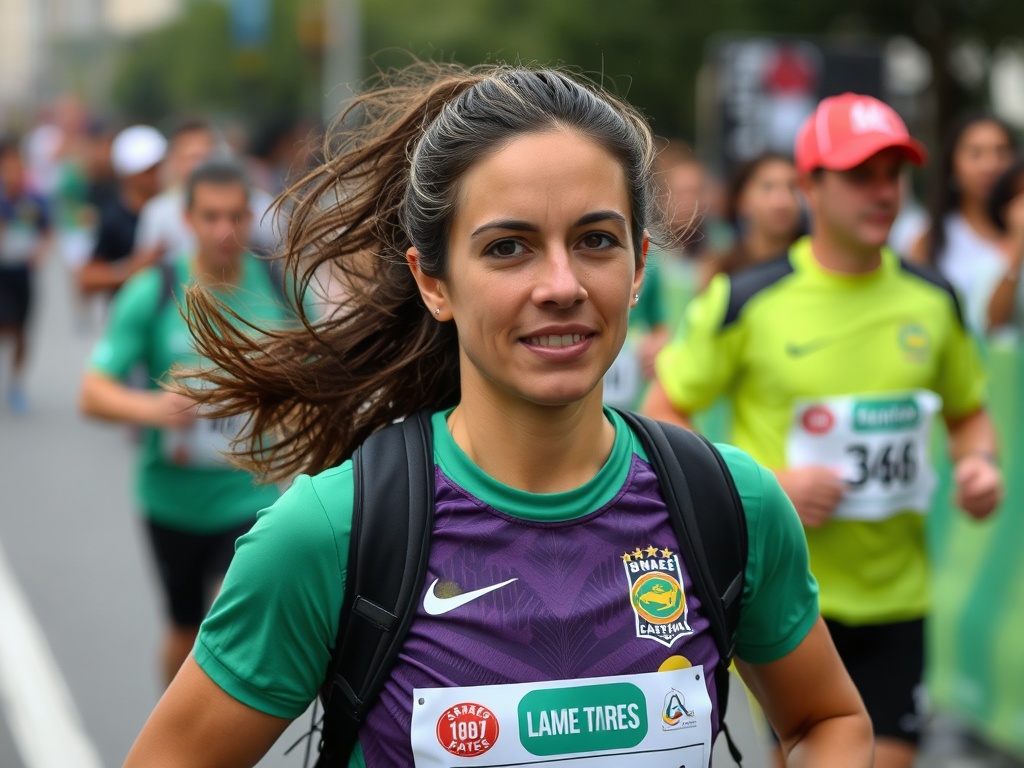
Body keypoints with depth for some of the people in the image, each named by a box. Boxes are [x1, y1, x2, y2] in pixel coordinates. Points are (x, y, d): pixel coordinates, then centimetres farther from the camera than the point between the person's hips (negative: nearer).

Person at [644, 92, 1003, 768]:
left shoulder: (933, 299, 5)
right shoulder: (746, 301, -8)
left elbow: (970, 413, 19)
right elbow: (661, 416, -3)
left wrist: (980, 464, -4)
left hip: (895, 595, 4)